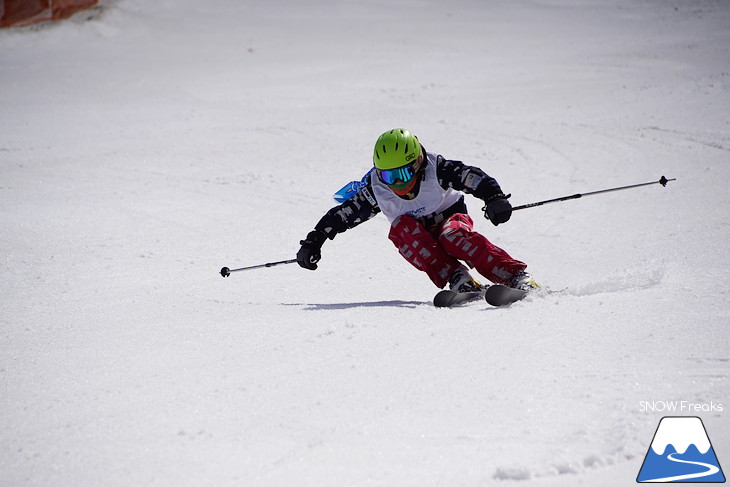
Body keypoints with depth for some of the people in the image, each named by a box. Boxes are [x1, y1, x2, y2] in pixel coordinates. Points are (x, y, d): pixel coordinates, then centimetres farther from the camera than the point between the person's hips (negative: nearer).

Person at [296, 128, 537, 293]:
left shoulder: (436, 169, -22)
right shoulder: (376, 189, -14)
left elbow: (473, 177, -29)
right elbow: (342, 214, -7)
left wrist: (495, 198, -46)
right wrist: (313, 242, -10)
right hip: (418, 239, 3)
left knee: (454, 236, -37)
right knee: (402, 226, -30)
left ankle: (518, 278, -44)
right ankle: (457, 279, -41)